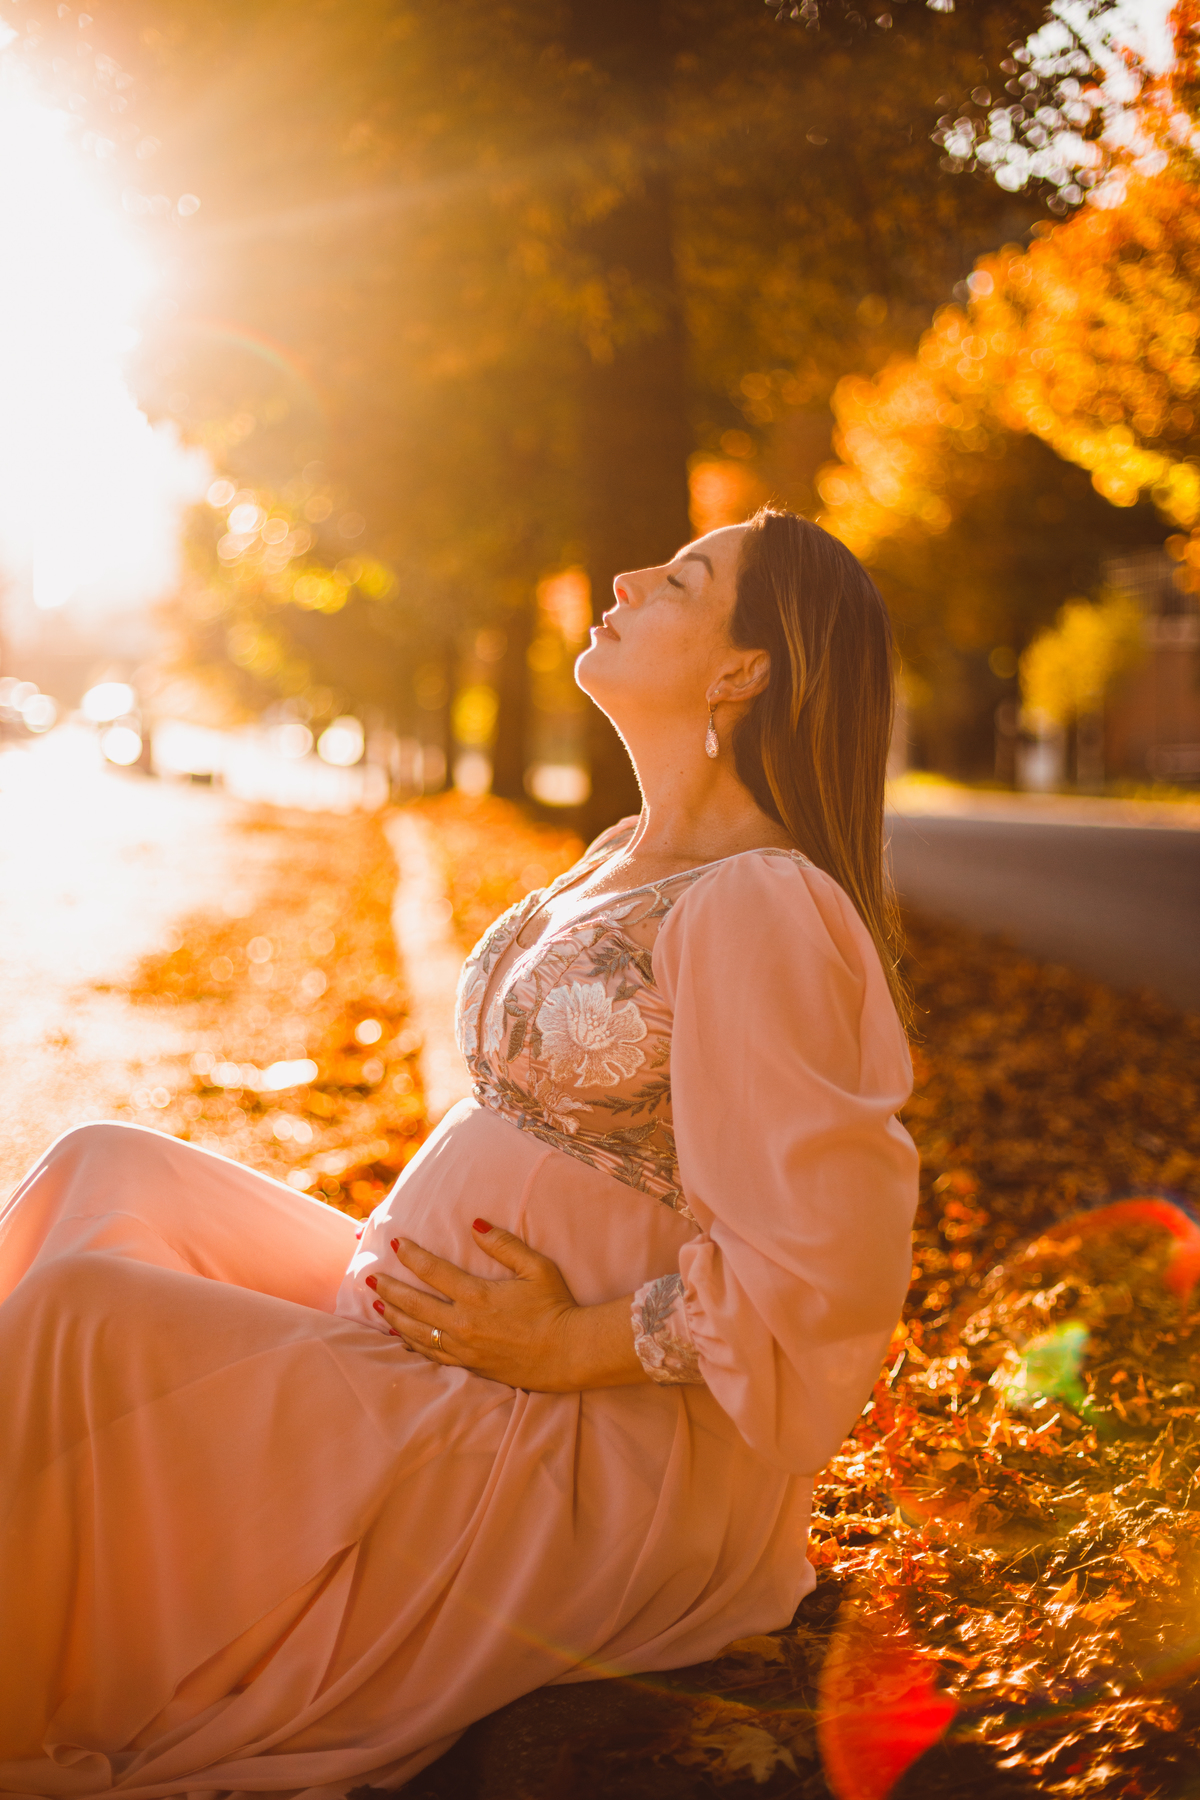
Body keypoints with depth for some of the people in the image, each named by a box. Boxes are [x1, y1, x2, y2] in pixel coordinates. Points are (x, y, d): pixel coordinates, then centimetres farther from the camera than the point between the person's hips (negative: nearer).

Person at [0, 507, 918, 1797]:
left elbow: (821, 1271, -24)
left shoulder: (758, 908, -19)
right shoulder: (626, 860, 13)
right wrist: (401, 1266, 11)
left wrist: (565, 1345, -18)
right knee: (107, 1173, 6)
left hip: (599, 1450, -10)